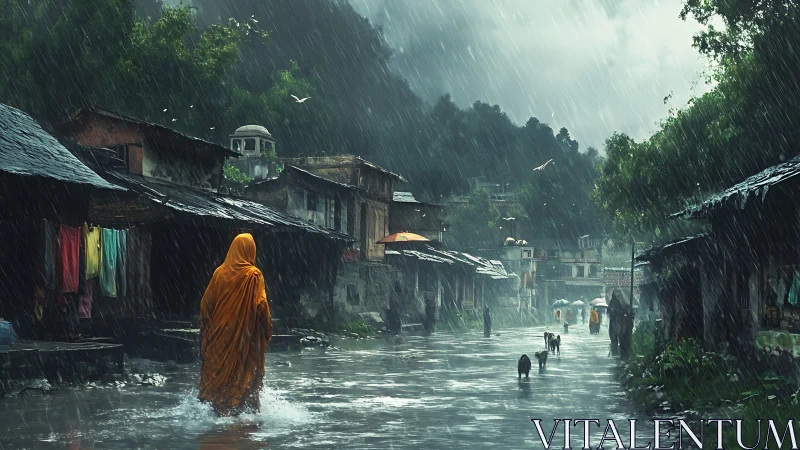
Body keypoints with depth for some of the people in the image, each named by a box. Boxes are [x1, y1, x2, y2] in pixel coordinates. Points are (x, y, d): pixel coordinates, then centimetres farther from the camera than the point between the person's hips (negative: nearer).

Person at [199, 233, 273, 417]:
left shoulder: (220, 272, 2)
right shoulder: (254, 275, -9)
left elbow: (206, 303, 5)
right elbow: (261, 305, -14)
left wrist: (207, 330, 15)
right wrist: (268, 331, -4)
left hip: (220, 334, 4)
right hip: (245, 336, -3)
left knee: (219, 370, 12)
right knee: (245, 373, 5)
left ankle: (218, 408, 13)